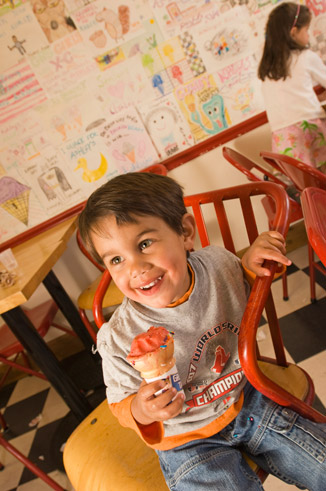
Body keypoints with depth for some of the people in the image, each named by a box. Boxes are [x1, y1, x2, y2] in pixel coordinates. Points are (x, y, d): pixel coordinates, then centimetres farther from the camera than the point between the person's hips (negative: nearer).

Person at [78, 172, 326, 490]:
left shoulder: (218, 262, -18)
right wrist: (142, 411, -33)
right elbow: (121, 405, -10)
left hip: (246, 400, 4)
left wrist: (249, 265, -16)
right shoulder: (118, 340, -28)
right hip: (189, 442, -3)